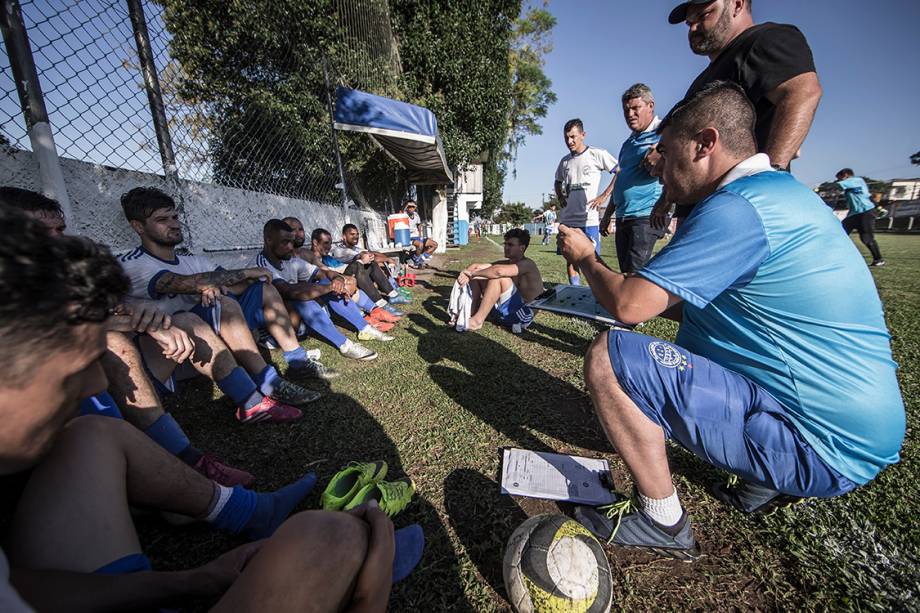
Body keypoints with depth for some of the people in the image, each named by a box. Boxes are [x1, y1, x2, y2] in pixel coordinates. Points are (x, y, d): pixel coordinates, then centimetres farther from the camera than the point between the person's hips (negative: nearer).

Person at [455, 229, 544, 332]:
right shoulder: (507, 263, 10)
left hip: (523, 312, -8)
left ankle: (477, 321, -25)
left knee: (498, 277, -29)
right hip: (506, 312, 8)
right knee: (476, 278, 5)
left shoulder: (527, 264, -15)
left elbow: (499, 271, -34)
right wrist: (465, 273, -19)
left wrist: (473, 273, -23)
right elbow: (476, 266, 3)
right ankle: (470, 314, -7)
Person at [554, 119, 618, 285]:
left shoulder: (597, 154, -2)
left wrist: (603, 196, -7)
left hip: (589, 218, -5)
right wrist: (560, 197, 11)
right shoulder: (565, 161, 13)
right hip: (567, 218, 5)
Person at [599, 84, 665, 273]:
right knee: (625, 274, 10)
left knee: (635, 276, -13)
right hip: (622, 218, 8)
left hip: (646, 215, -8)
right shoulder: (628, 143, 22)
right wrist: (607, 215, 25)